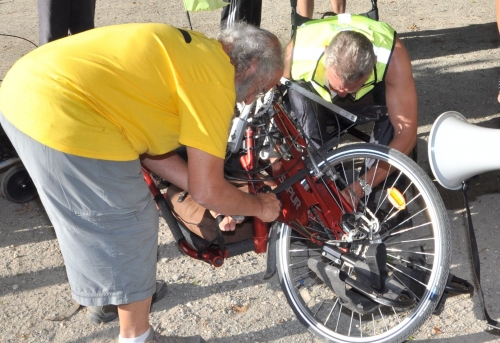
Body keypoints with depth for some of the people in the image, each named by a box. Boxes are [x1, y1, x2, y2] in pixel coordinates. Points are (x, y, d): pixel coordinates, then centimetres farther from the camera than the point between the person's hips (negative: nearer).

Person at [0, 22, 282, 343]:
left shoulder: (190, 52, 21)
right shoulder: (215, 75, -6)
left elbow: (149, 144, 23)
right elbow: (207, 191, -5)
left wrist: (216, 195, 26)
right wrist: (259, 205, 14)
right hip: (62, 117, -10)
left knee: (98, 217, 29)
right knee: (129, 230, 8)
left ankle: (105, 294, 51)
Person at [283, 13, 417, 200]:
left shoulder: (392, 54, -38)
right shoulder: (298, 53, -38)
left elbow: (407, 132, -38)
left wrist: (362, 186, -43)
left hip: (369, 98, 1)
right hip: (319, 103, 0)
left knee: (393, 106, -34)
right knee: (298, 98, -35)